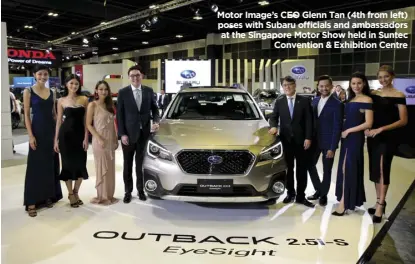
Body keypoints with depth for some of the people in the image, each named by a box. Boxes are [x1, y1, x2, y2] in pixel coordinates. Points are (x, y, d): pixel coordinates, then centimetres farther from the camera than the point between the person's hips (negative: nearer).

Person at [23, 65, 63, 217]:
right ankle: (32, 202, 6)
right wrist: (31, 135, -13)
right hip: (37, 131, -4)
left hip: (51, 131, 4)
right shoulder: (28, 92, -3)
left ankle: (48, 196, 23)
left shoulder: (51, 93, 9)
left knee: (51, 164, 10)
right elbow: (26, 115, -6)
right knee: (35, 166, -1)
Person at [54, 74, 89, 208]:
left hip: (80, 134, 1)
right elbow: (59, 121, 4)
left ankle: (76, 192, 24)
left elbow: (86, 120, 2)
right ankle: (70, 194, 20)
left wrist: (86, 138, -5)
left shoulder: (84, 99, 3)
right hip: (66, 135, -1)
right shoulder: (61, 101, 2)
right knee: (68, 164, 6)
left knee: (81, 164, 5)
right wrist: (56, 140, 1)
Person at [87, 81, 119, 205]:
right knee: (102, 168, 0)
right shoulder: (93, 105, -6)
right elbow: (88, 124, -10)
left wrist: (116, 139, 11)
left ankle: (109, 195, 19)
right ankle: (102, 196, 10)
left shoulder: (109, 105, 12)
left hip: (111, 140, 6)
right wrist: (99, 139, -18)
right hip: (99, 141, -6)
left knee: (110, 168, 10)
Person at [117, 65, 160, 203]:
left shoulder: (149, 91, 3)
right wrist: (122, 134, -10)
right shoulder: (123, 92, -4)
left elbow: (155, 109, 8)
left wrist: (156, 121, -13)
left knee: (141, 163, 13)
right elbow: (119, 114, -5)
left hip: (144, 133, 2)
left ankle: (140, 190, 26)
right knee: (128, 165, 10)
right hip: (129, 134, -1)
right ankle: (128, 191, 23)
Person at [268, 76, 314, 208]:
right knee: (288, 168, 11)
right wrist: (273, 126, -13)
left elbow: (308, 121, -3)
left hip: (301, 140, -1)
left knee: (301, 169, 4)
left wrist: (308, 138, -10)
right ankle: (290, 193, 24)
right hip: (286, 139, 1)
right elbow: (273, 117, 9)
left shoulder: (304, 101, 0)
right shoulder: (279, 101, 6)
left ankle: (300, 196, 14)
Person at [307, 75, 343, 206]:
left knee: (326, 170, 9)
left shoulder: (337, 104, -15)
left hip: (328, 142, -5)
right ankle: (318, 190, 32)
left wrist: (332, 148, -18)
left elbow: (337, 128, -16)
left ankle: (324, 194, 27)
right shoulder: (315, 101, 5)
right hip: (315, 140, 6)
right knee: (310, 165, 12)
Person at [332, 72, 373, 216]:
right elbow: (349, 118, 10)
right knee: (346, 168, 13)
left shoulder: (367, 100, -11)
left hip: (355, 137, -8)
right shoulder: (351, 99, 12)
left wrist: (348, 131, -13)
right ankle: (349, 198, 25)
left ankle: (344, 202, 1)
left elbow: (368, 123, -16)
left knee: (348, 168, -5)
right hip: (346, 137, 8)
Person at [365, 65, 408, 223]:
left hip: (388, 138, -5)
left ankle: (380, 205, -6)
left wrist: (381, 129, -18)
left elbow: (403, 121, -9)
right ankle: (380, 202, 22)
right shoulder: (373, 94, 8)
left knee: (382, 168, -13)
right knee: (374, 169, 9)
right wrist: (366, 129, -6)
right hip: (373, 137, 5)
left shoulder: (399, 95, -5)